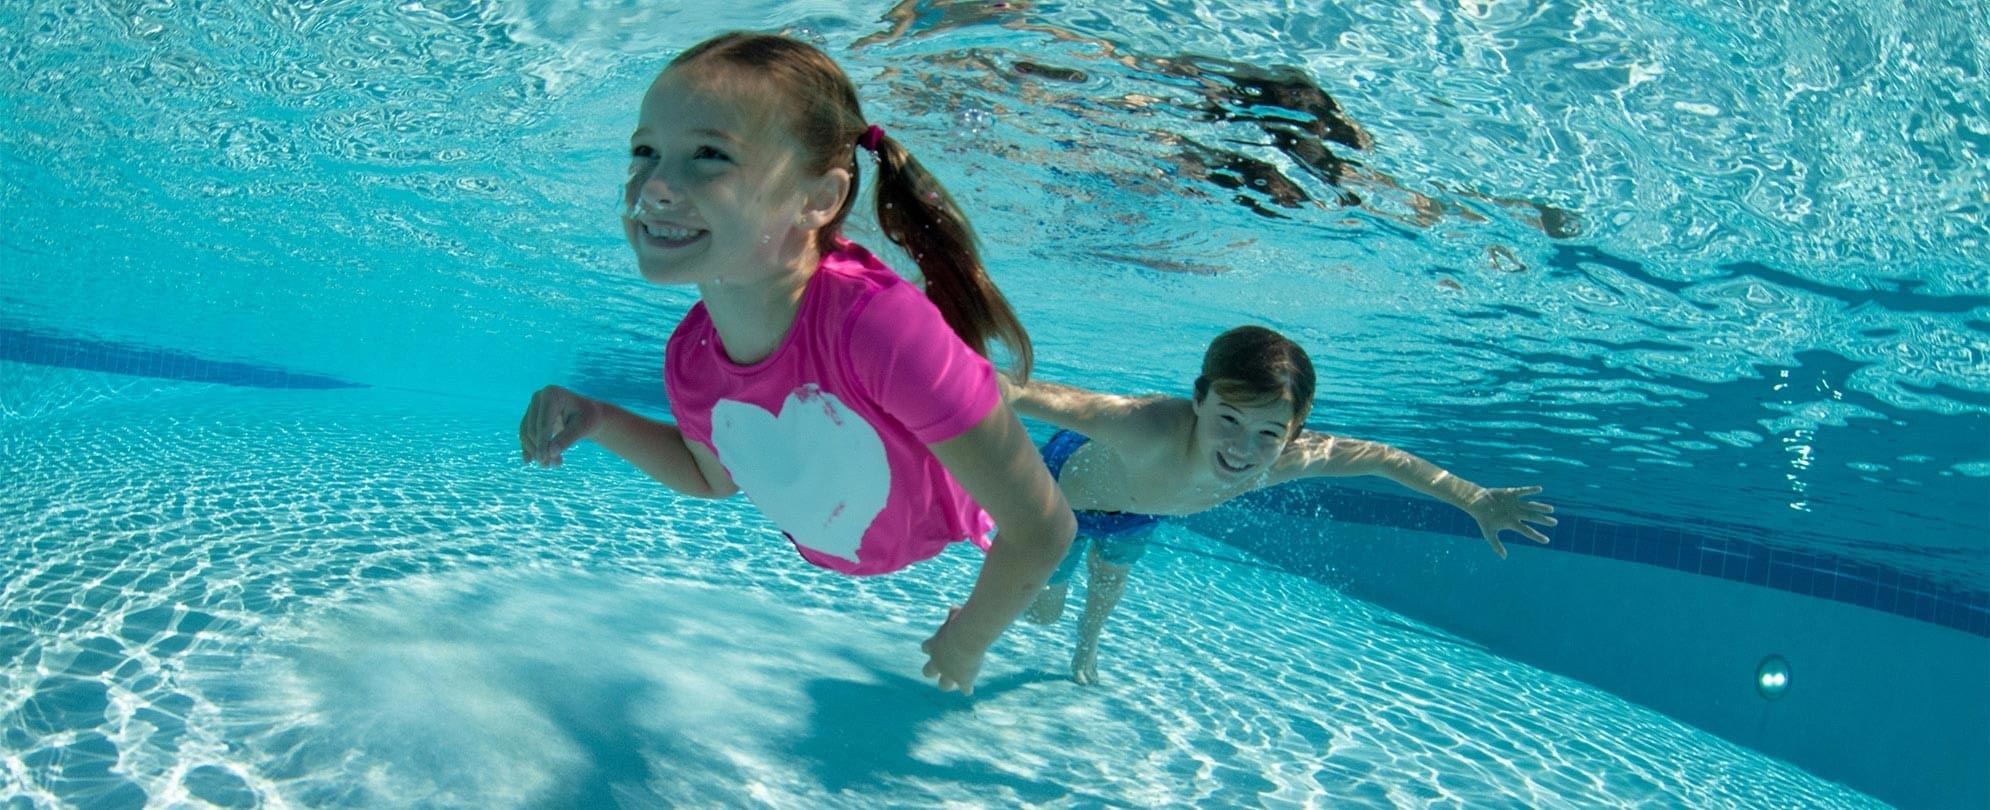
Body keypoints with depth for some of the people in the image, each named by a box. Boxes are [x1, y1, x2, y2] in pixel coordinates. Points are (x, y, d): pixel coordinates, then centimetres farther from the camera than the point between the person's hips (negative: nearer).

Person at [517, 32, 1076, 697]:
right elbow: (713, 475, 1)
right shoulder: (689, 356, -25)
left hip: (949, 565, -5)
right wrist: (596, 421, -17)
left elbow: (1043, 528, -38)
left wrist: (970, 640, -18)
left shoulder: (880, 324, -46)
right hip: (824, 572, 6)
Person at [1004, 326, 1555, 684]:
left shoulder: (1290, 457, -36)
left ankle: (1086, 647, 67)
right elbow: (1052, 399, -61)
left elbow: (1383, 459, -19)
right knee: (1043, 611, 16)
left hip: (1137, 511, 4)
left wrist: (1477, 501, -11)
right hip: (1068, 482, -4)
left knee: (1110, 580, 33)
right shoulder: (1147, 428, -54)